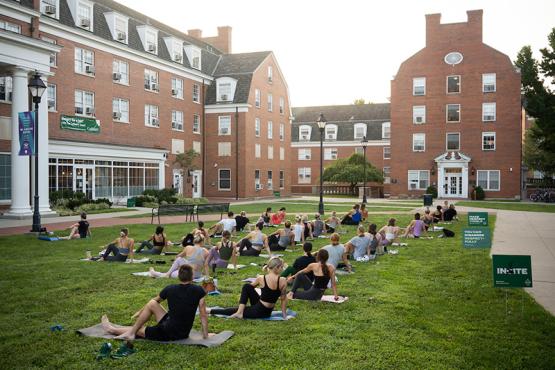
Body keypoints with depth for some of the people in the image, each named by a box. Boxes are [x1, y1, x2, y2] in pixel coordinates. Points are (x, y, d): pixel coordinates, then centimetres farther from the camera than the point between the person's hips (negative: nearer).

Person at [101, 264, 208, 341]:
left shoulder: (170, 289, -5)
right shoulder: (198, 291, -8)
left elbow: (156, 300, 15)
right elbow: (203, 315, -6)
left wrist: (140, 311, 31)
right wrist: (205, 335, 4)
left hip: (168, 333, -3)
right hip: (184, 333, 3)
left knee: (138, 330, 20)